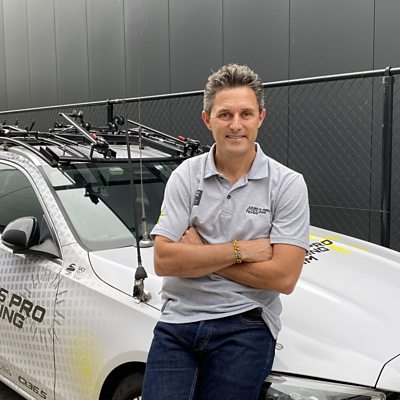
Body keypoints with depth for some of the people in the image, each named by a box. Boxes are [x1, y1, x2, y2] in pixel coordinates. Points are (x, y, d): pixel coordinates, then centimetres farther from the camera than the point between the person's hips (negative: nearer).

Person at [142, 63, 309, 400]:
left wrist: (197, 254, -9)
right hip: (177, 321, 2)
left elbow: (284, 277, -12)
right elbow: (163, 261, -6)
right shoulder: (186, 176, 2)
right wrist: (239, 250, -12)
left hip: (244, 326, -1)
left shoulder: (287, 184, -4)